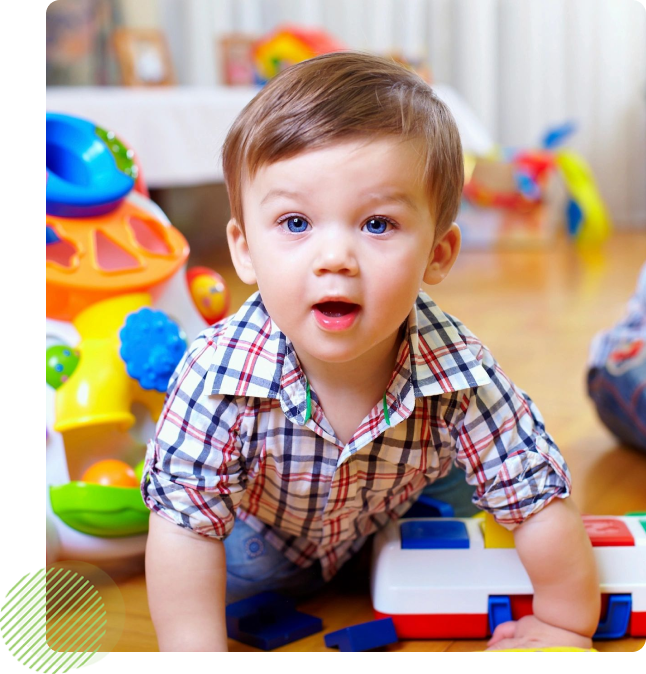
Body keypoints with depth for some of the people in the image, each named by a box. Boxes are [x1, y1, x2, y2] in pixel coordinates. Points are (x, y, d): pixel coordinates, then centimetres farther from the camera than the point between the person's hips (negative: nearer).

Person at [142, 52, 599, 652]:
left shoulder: (462, 377, -37)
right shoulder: (219, 374, -41)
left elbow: (542, 503, -25)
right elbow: (185, 524, -33)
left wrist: (566, 627, -16)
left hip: (389, 529, 2)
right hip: (259, 533, -1)